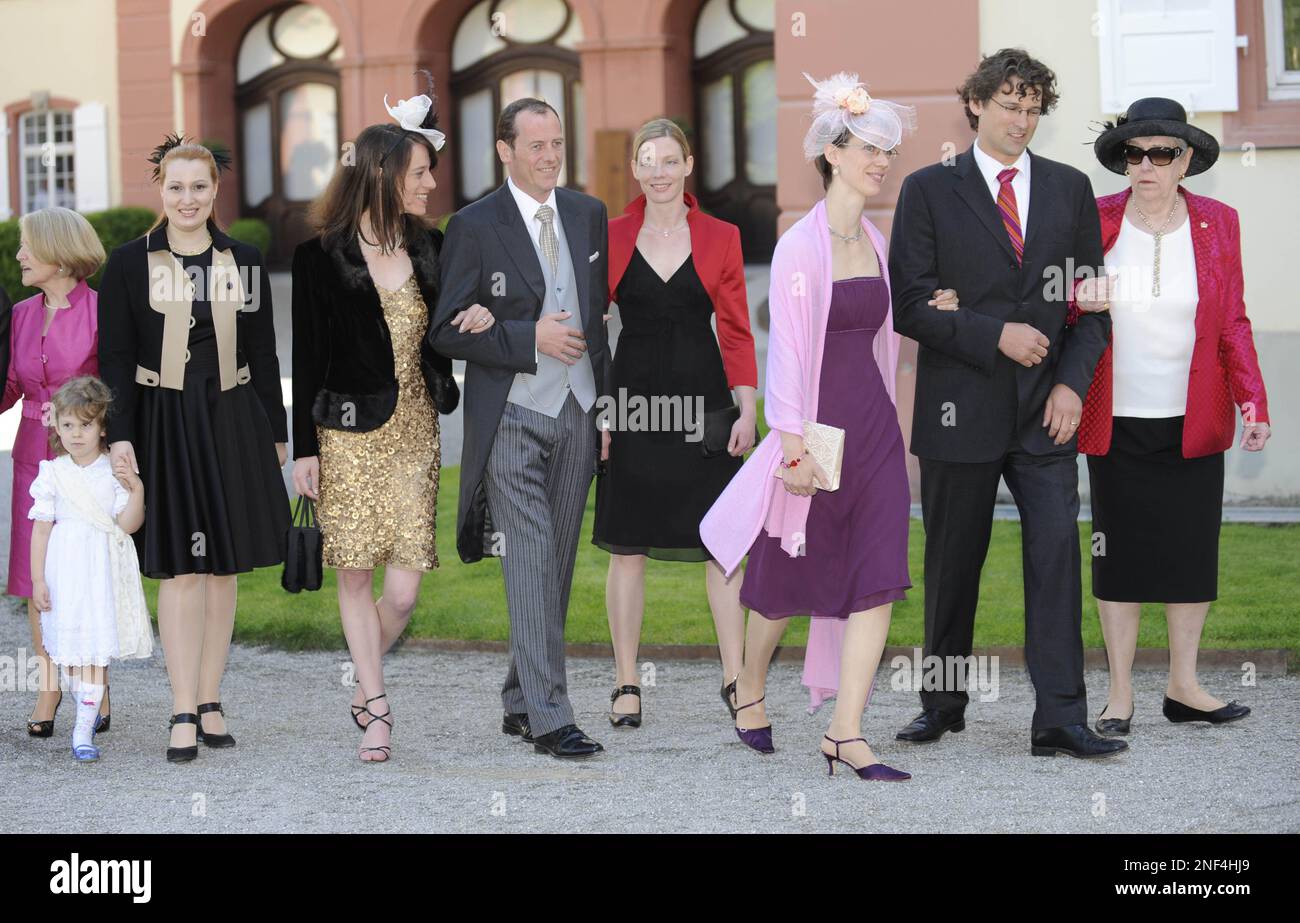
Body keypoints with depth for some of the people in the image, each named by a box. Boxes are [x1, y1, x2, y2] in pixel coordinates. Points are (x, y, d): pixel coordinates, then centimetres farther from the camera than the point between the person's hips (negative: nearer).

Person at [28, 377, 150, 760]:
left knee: (96, 650, -7)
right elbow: (41, 527, 3)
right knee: (72, 651, 7)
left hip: (104, 570, -1)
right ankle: (90, 708, 28)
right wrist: (37, 578, -1)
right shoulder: (52, 474, 1)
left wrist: (137, 490, -22)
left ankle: (84, 730, -7)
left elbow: (127, 524, -7)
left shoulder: (115, 471, -1)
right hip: (65, 568, 1)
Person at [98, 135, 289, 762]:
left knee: (223, 568, 6)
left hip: (233, 424, 3)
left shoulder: (244, 262, 7)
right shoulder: (129, 263, -1)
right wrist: (119, 435, -10)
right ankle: (184, 715, -3)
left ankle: (209, 702, 14)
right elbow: (115, 357, -2)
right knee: (180, 569, -5)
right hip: (164, 424, -3)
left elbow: (263, 356, 11)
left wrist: (275, 432, 11)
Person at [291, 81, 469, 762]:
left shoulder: (429, 250, 5)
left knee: (403, 588, -3)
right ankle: (376, 708, 15)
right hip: (349, 436, -3)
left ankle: (366, 688, 22)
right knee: (355, 576, 2)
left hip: (415, 432, 3)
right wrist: (304, 449, -4)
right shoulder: (323, 258, -6)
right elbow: (308, 359, -3)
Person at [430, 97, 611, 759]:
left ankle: (520, 703, 20)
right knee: (531, 568, -11)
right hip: (512, 419, -5)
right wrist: (530, 337, -17)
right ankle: (549, 717, -12)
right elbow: (447, 331, -7)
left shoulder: (589, 215, 10)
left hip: (578, 413, 5)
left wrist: (609, 402, 11)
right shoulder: (475, 226, -5)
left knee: (557, 565, 9)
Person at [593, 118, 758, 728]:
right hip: (632, 398, 0)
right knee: (627, 545, 3)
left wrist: (747, 409, -3)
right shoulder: (610, 237, 4)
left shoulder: (720, 238, 4)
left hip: (703, 401, 0)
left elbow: (736, 330, 5)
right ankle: (626, 684, 11)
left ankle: (735, 678, 5)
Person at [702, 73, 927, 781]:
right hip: (818, 424, -6)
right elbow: (786, 351, -13)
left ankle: (845, 733, -5)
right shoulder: (800, 244, -10)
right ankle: (750, 688, 35)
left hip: (874, 427, 6)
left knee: (879, 580, -6)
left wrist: (887, 426, 16)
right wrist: (793, 448, -17)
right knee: (789, 575, 9)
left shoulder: (875, 243, 10)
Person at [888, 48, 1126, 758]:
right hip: (960, 408, -1)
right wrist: (994, 335, -15)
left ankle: (1059, 718, -10)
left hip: (1045, 409, 2)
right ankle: (943, 704, 23)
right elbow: (909, 303, -5)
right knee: (952, 565, 7)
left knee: (1057, 553, -9)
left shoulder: (1069, 189, 11)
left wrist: (1073, 382, -3)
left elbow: (1091, 299, 10)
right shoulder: (929, 190, 2)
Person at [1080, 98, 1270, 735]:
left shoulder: (1218, 224, 3)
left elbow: (1233, 323, 5)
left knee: (1192, 551, 4)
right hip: (1117, 421, -1)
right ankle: (1120, 693, 9)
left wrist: (1251, 401, -5)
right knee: (1119, 555, 1)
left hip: (1194, 422, 1)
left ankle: (1183, 687, 15)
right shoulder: (1095, 222, -1)